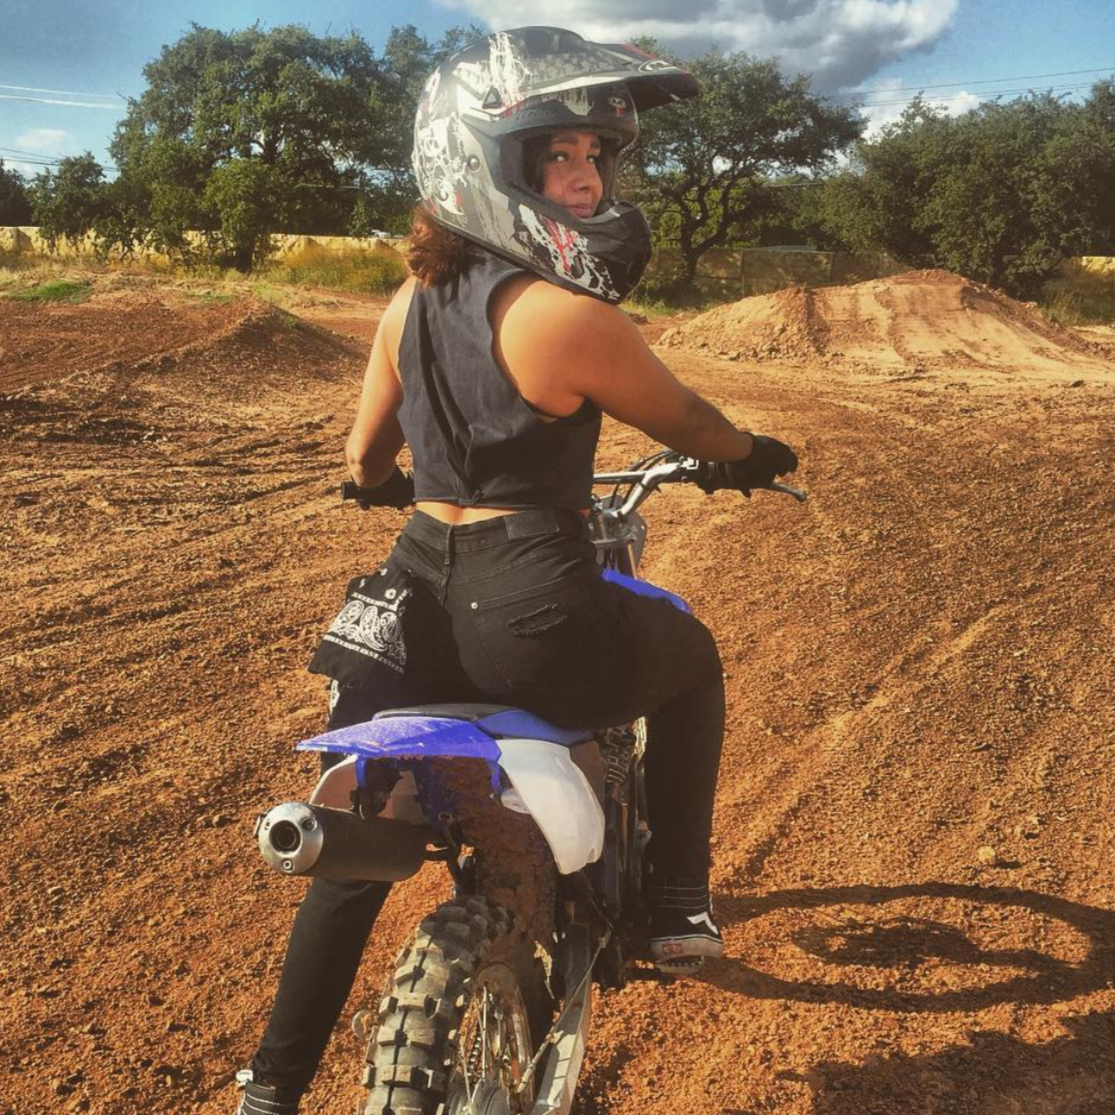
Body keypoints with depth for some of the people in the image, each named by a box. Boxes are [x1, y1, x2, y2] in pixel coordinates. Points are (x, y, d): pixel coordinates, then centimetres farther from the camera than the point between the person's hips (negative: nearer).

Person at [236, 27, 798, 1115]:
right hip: (536, 621, -6)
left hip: (415, 605, 6)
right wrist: (750, 454, 22)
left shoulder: (410, 301, 6)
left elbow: (364, 459, 17)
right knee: (691, 660, 26)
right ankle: (676, 901, 32)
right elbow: (685, 423, 0)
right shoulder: (568, 316, -15)